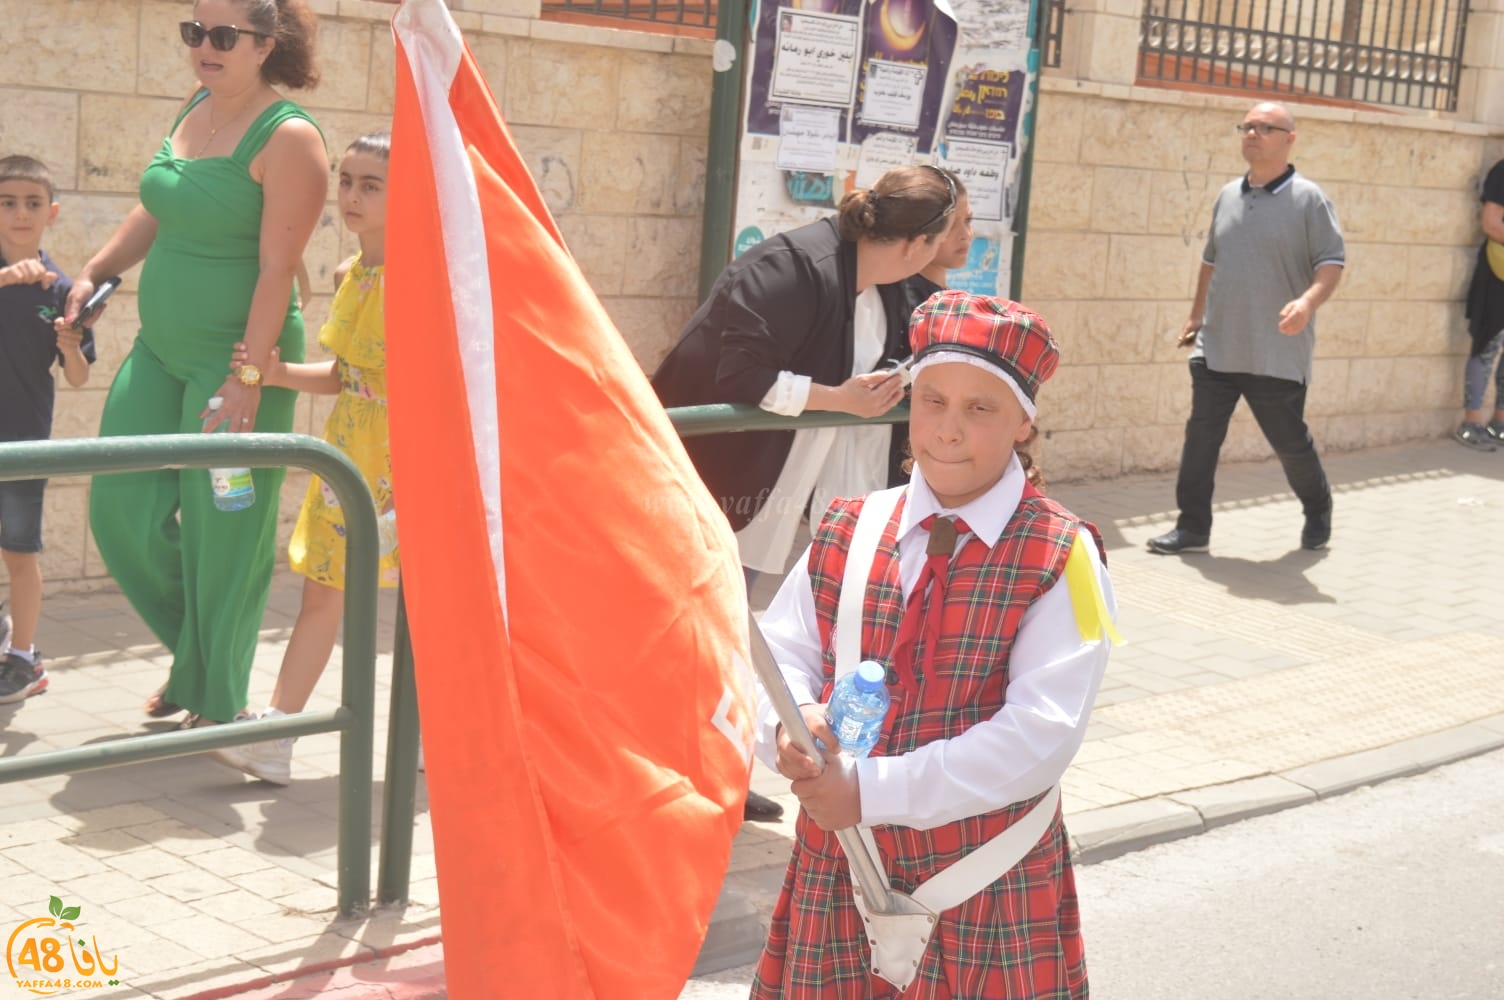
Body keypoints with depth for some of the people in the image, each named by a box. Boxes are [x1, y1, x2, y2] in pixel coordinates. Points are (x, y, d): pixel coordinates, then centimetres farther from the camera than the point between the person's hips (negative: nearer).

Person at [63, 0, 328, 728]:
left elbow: (277, 269, -19)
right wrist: (94, 272, 12)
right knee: (123, 508, 6)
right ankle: (196, 658, 29)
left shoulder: (287, 139, -13)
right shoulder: (194, 112, 10)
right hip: (160, 348, 8)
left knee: (222, 532, 0)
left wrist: (246, 378, -23)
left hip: (237, 355, -8)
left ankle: (215, 704, 16)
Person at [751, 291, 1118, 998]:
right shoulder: (847, 533, 4)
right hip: (837, 869, 3)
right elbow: (776, 656, 4)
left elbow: (1043, 732, -17)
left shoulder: (1061, 558, -9)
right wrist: (790, 724, -20)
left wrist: (872, 790, -21)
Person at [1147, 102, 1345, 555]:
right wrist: (1197, 315, 23)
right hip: (1217, 347, 5)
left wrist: (1308, 302, -28)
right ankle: (1192, 527, 8)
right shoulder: (1227, 197, 11)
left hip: (1277, 354, -5)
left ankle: (1318, 511, 32)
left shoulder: (1308, 199, -7)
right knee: (1201, 436, 0)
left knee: (1290, 442, 8)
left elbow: (1332, 262, -11)